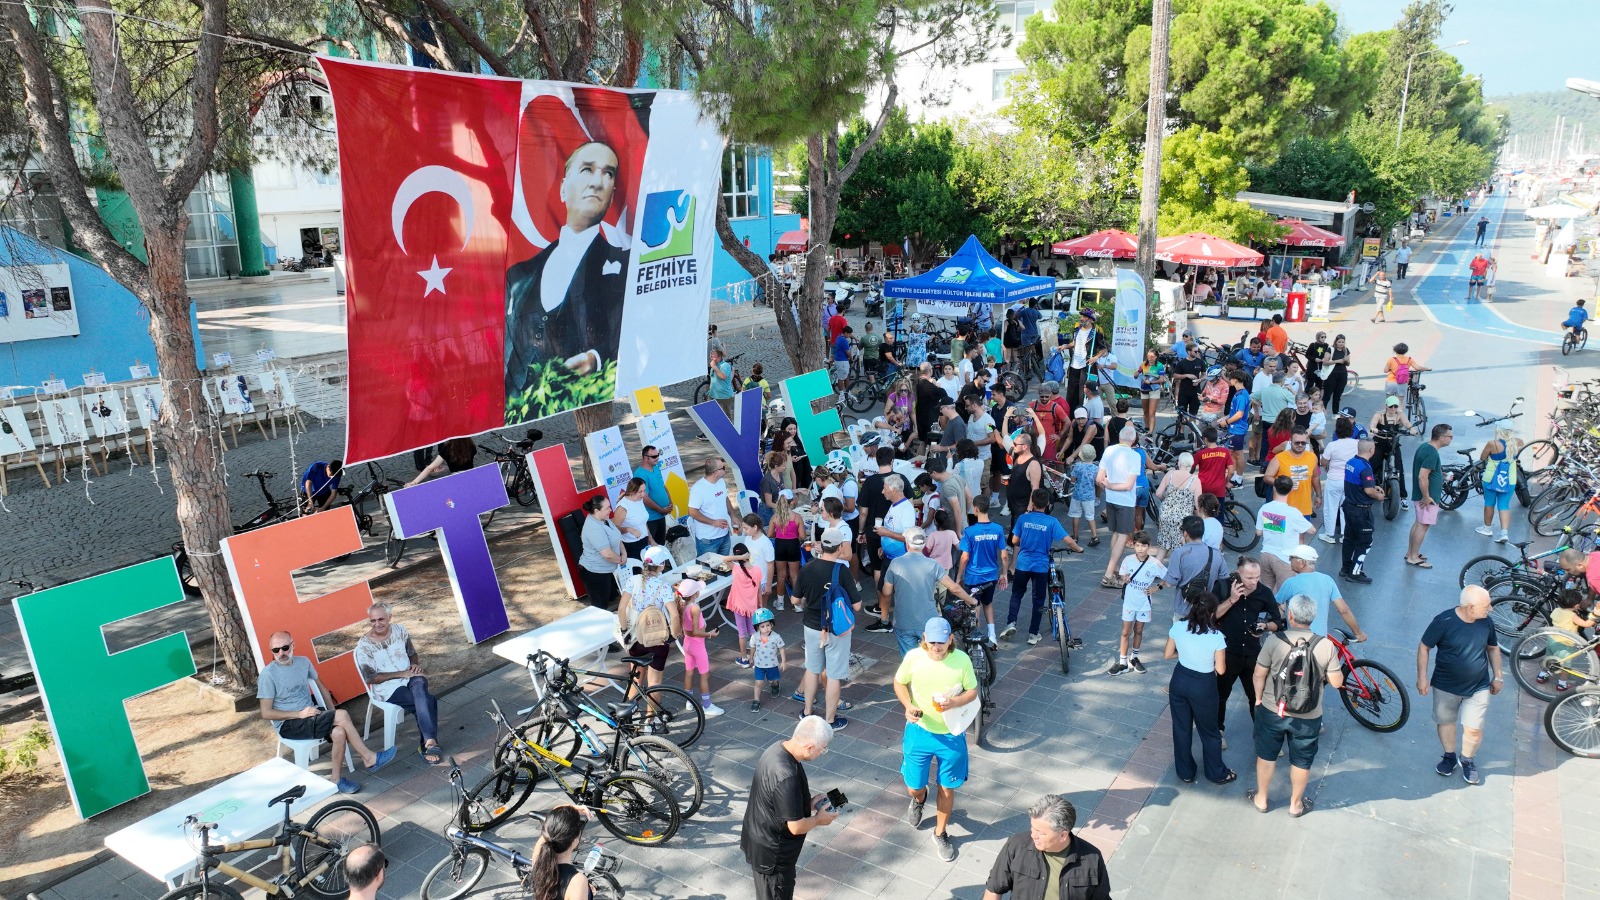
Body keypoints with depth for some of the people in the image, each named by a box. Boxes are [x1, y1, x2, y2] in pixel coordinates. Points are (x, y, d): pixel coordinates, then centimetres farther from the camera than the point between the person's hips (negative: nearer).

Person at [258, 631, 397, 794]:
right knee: (342, 715, -25)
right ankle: (369, 759, -12)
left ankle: (337, 778, -10)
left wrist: (333, 713, 4)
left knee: (339, 733, -27)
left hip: (311, 715, 5)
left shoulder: (303, 662, 5)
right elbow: (266, 713, -11)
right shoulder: (268, 674, -11)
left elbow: (321, 686, 17)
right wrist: (299, 714, -19)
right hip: (288, 725, -5)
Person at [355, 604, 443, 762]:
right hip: (388, 688, -3)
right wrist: (402, 673, -17)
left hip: (410, 677, 3)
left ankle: (427, 743, -38)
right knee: (428, 701, -28)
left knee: (420, 685, -34)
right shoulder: (364, 645, -8)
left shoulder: (400, 630, 4)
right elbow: (371, 678, -11)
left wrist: (415, 665, -6)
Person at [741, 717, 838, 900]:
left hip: (762, 835, 9)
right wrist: (819, 819, -10)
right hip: (772, 851, -9)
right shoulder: (786, 776, -37)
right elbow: (796, 826, -28)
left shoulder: (779, 748, -8)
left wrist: (808, 803, 2)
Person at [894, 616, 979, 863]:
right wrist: (908, 706, -18)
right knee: (914, 786, 9)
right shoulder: (914, 657, -15)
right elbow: (899, 683, 1)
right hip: (919, 730, 0)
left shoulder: (962, 660, -16)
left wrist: (955, 702, -24)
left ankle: (940, 834, 38)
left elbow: (972, 692, -3)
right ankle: (919, 798, 48)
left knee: (947, 788, 13)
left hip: (951, 734, 0)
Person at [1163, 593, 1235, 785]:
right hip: (1203, 686, -3)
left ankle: (1185, 772, 36)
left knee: (1181, 728, 20)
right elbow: (1220, 669, -13)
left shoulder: (1178, 627, -14)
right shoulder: (1216, 637, -24)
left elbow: (1167, 655, -2)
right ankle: (1217, 773, 39)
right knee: (1209, 731, 20)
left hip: (1179, 680, 3)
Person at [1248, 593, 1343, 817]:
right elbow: (1336, 683, -9)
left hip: (1272, 711, 0)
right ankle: (1296, 804, 38)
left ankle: (1261, 799, 36)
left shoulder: (1274, 641, -18)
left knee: (1266, 755, 20)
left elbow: (1258, 675, -10)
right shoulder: (1326, 645, -16)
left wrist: (1259, 699, 7)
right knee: (1301, 761, 21)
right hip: (1308, 717, 1)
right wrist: (1335, 667, 12)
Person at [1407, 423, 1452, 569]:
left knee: (1418, 523, 18)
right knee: (1423, 525, -2)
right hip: (1428, 497, -10)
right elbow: (1422, 477, -29)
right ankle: (1413, 557, 5)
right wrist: (1426, 497, -23)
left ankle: (1410, 552, 28)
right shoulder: (1432, 453, -24)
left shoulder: (1423, 446, 6)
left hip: (1420, 494, 10)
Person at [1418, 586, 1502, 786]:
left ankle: (1467, 759, 28)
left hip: (1478, 687, 2)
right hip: (1445, 685, -2)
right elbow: (1424, 647, -12)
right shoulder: (1444, 621, -22)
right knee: (1445, 721, 16)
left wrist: (1497, 677, 11)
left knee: (1473, 729, 2)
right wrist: (1422, 677, -12)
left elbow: (1493, 648, 8)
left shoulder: (1486, 622, -9)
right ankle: (1449, 756, 39)